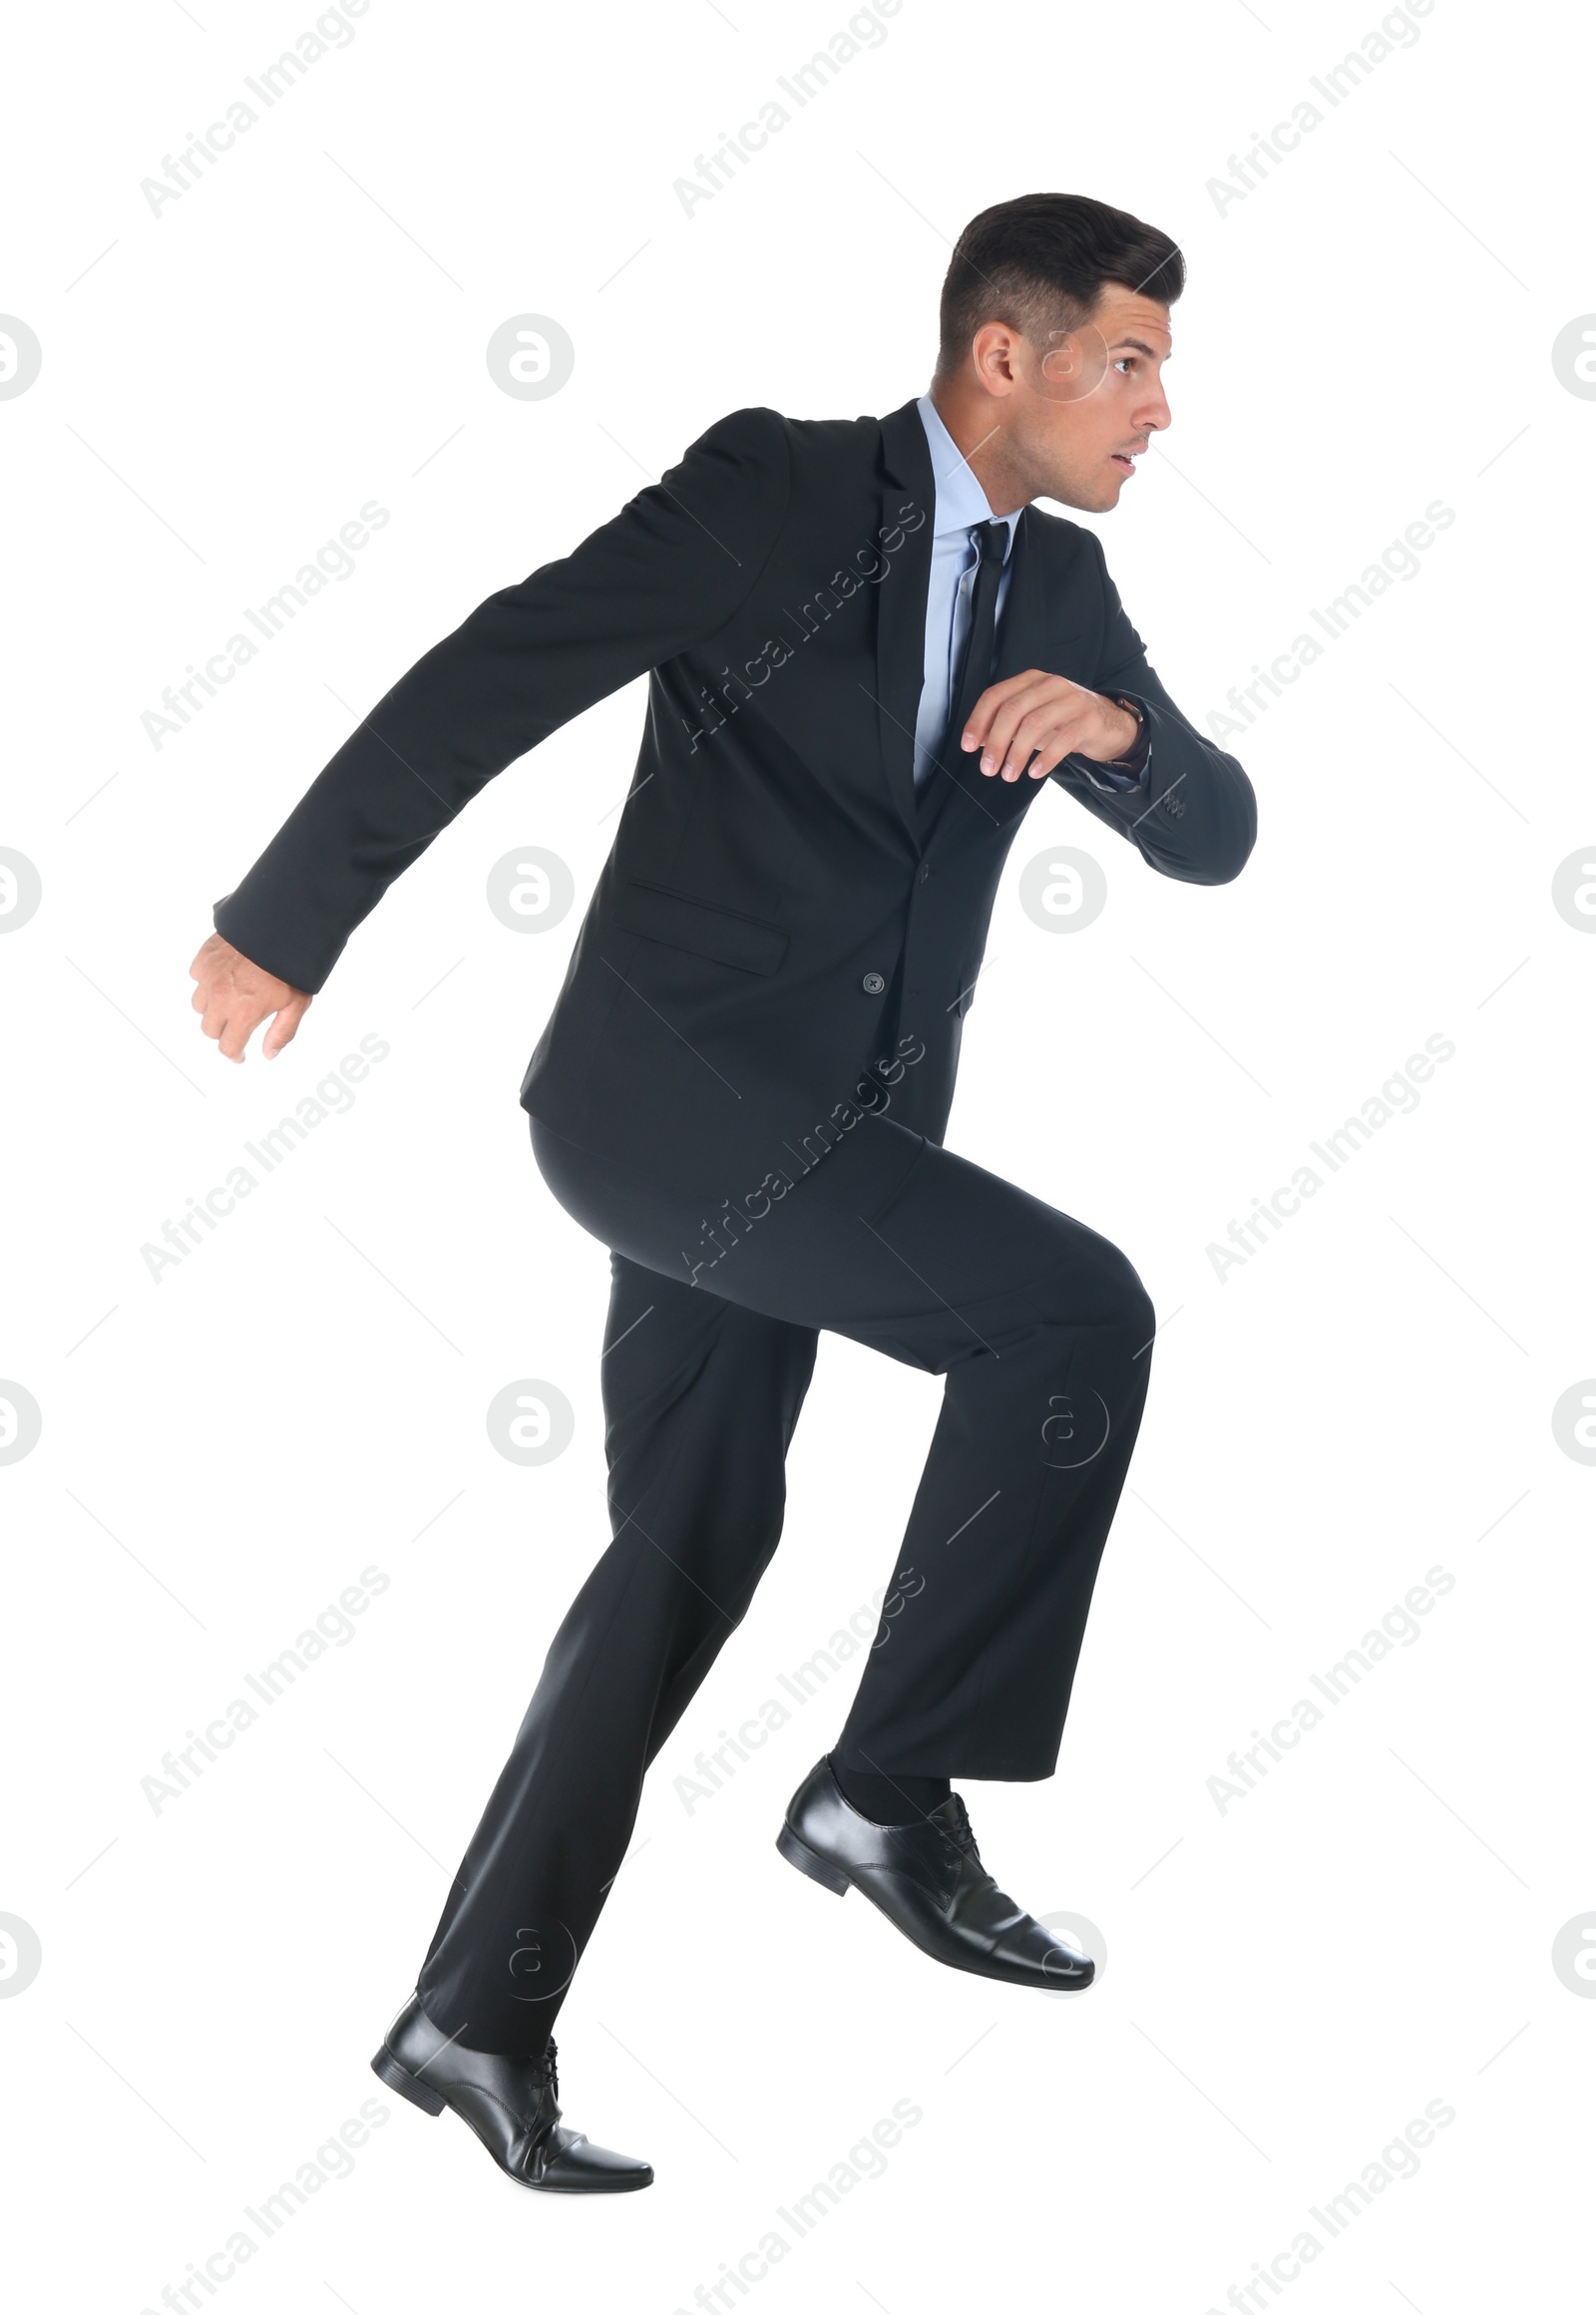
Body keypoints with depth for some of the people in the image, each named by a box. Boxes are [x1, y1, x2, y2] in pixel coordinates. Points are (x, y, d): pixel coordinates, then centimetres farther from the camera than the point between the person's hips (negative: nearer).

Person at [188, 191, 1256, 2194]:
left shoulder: (1058, 587, 12)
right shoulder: (775, 487, -9)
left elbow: (1212, 840, 9)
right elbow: (485, 679, -9)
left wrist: (1119, 722, -14)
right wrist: (284, 922, -7)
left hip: (823, 1128, 8)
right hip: (673, 1092, -8)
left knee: (692, 1550, 10)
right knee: (1076, 1312, -19)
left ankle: (478, 2018, 21)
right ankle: (895, 1785, -8)